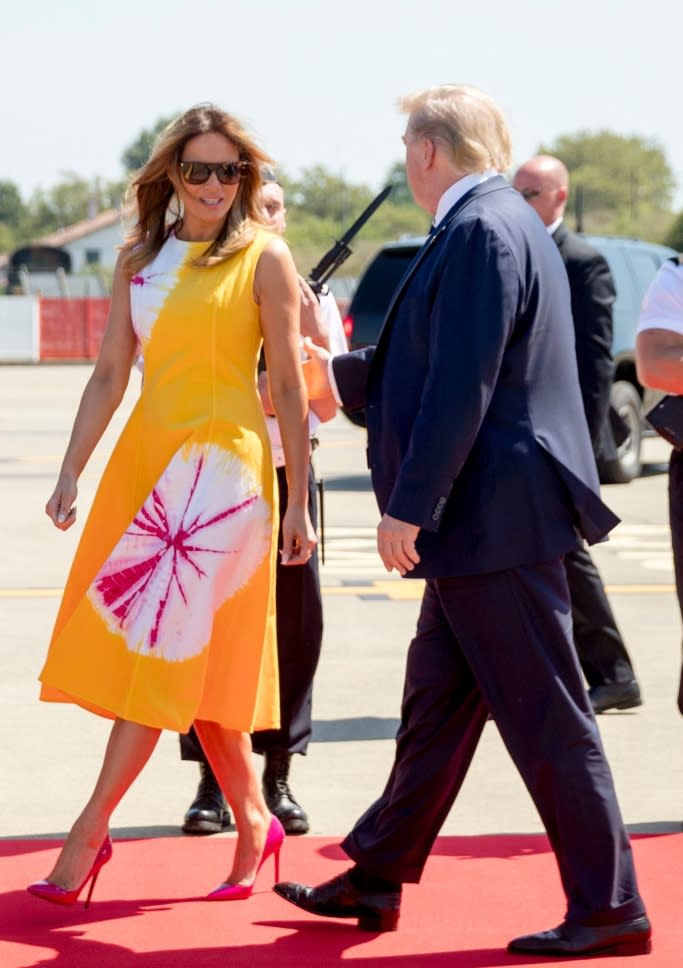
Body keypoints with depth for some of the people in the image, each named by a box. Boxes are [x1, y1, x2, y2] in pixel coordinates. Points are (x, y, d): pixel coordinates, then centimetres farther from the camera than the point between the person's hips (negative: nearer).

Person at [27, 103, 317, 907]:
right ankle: (252, 824, 19)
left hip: (223, 461, -6)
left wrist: (297, 504, -6)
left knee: (167, 645, -8)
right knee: (182, 657, 7)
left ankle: (90, 832, -6)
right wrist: (70, 473, 4)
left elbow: (289, 386, -3)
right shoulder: (140, 259, 11)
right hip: (146, 454, 6)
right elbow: (110, 374, 11)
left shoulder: (263, 258, -2)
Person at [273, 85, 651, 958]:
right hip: (480, 524, 10)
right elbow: (434, 364, 24)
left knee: (546, 719, -3)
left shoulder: (481, 231, -17)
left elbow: (461, 387, -22)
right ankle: (376, 879, 26)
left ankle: (609, 909, 4)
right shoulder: (496, 224, 16)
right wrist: (335, 372, 35)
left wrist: (409, 506, -20)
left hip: (496, 518, -10)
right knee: (435, 705, 16)